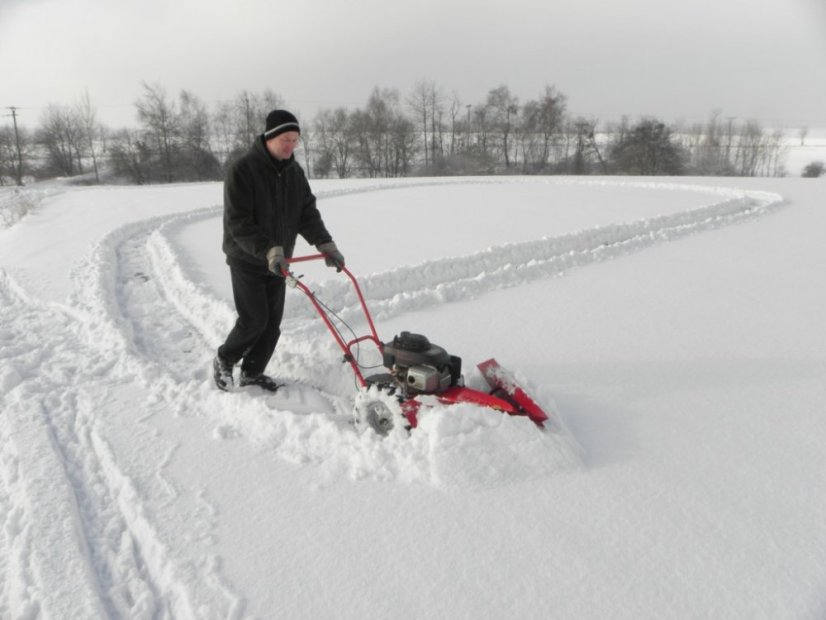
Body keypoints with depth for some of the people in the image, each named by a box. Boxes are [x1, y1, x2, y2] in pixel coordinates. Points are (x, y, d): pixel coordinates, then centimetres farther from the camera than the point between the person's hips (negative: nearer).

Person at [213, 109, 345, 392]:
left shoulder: (294, 172, 3)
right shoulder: (242, 170, -17)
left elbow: (308, 213, 2)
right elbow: (237, 223, -22)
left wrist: (326, 244, -14)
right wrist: (268, 250, -35)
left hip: (278, 261, 6)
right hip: (246, 259, -6)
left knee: (272, 322, 6)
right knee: (254, 320, -7)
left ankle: (252, 373, 23)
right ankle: (224, 361, 20)